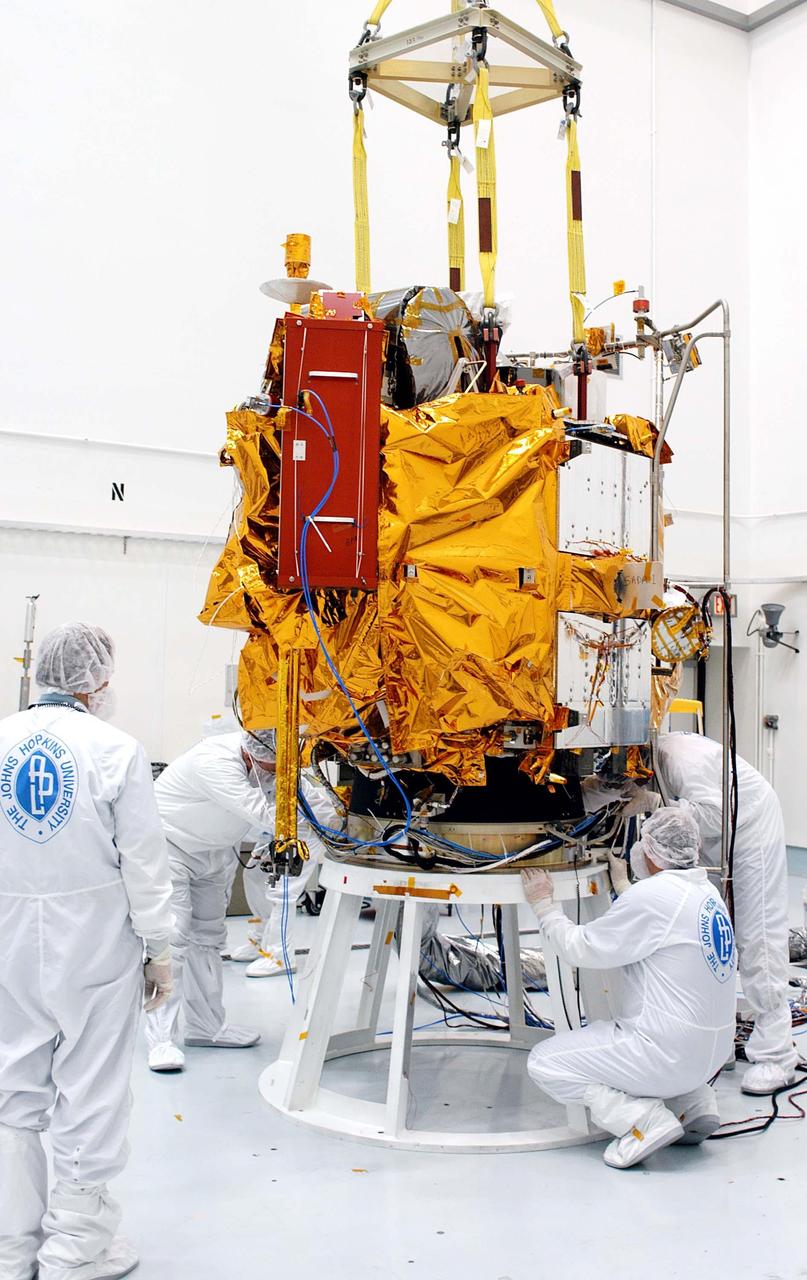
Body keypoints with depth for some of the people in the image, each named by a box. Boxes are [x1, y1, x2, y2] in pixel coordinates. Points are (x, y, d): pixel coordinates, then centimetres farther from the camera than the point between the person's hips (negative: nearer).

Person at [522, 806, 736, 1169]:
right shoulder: (707, 892, 6)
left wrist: (543, 904, 1)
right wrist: (621, 886, 34)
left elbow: (580, 949, -13)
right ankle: (692, 1102, 15)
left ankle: (644, 1120, -10)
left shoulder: (653, 894, -20)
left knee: (544, 1063, 0)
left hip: (668, 1053, -9)